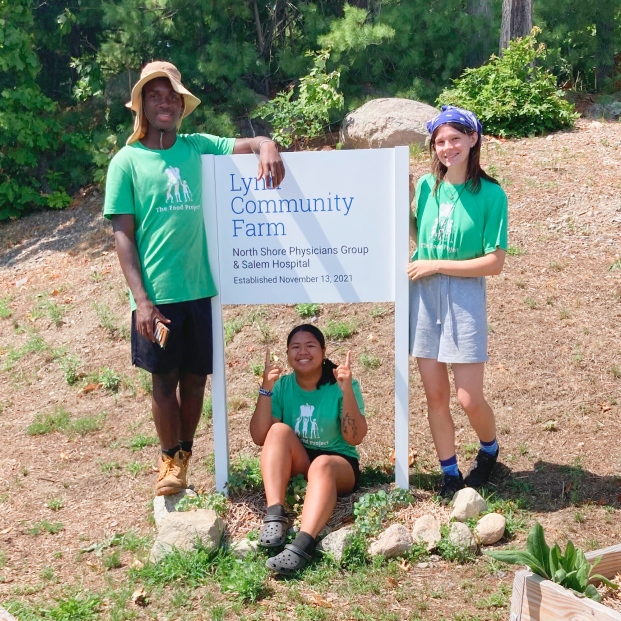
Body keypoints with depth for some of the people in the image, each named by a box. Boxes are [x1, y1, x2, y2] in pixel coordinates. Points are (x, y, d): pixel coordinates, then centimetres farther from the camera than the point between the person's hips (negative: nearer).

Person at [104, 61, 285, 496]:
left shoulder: (197, 147, 8)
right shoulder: (127, 161, 0)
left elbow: (247, 144, 0)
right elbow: (123, 234, -3)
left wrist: (267, 146, -26)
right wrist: (141, 299, -11)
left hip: (200, 286, 3)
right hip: (157, 293, -3)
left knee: (195, 375, 11)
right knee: (165, 377, 6)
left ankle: (186, 452, 29)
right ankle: (170, 459, 24)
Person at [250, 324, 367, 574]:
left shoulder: (340, 385, -6)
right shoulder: (282, 386, 0)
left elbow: (355, 438, -15)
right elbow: (260, 438, -8)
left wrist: (347, 391, -26)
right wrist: (266, 389, -18)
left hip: (338, 463, -2)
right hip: (294, 465, 3)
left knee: (322, 465, -36)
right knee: (279, 429, -25)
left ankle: (303, 544, -55)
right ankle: (275, 516, -37)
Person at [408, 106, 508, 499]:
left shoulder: (490, 194, -7)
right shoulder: (427, 185, 5)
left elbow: (495, 262, -11)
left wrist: (435, 265, -13)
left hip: (464, 296, -4)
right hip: (423, 295, 4)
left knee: (469, 398, -3)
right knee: (435, 395, 8)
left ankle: (490, 450, 31)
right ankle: (450, 473, 25)